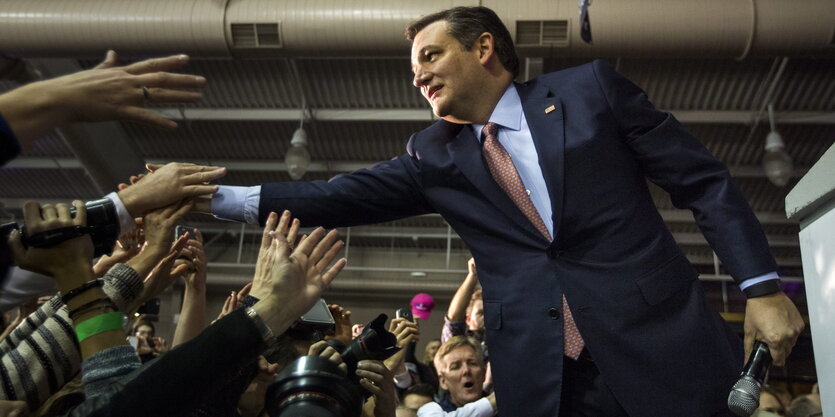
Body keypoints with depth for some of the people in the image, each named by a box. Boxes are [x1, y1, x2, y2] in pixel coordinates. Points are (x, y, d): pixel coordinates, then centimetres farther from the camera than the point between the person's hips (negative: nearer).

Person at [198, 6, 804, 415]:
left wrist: (762, 286, -6)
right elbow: (345, 197, 4)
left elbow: (704, 182, 2)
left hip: (661, 347, -2)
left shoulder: (591, 88, 3)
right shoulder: (435, 155, 11)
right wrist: (220, 197, -4)